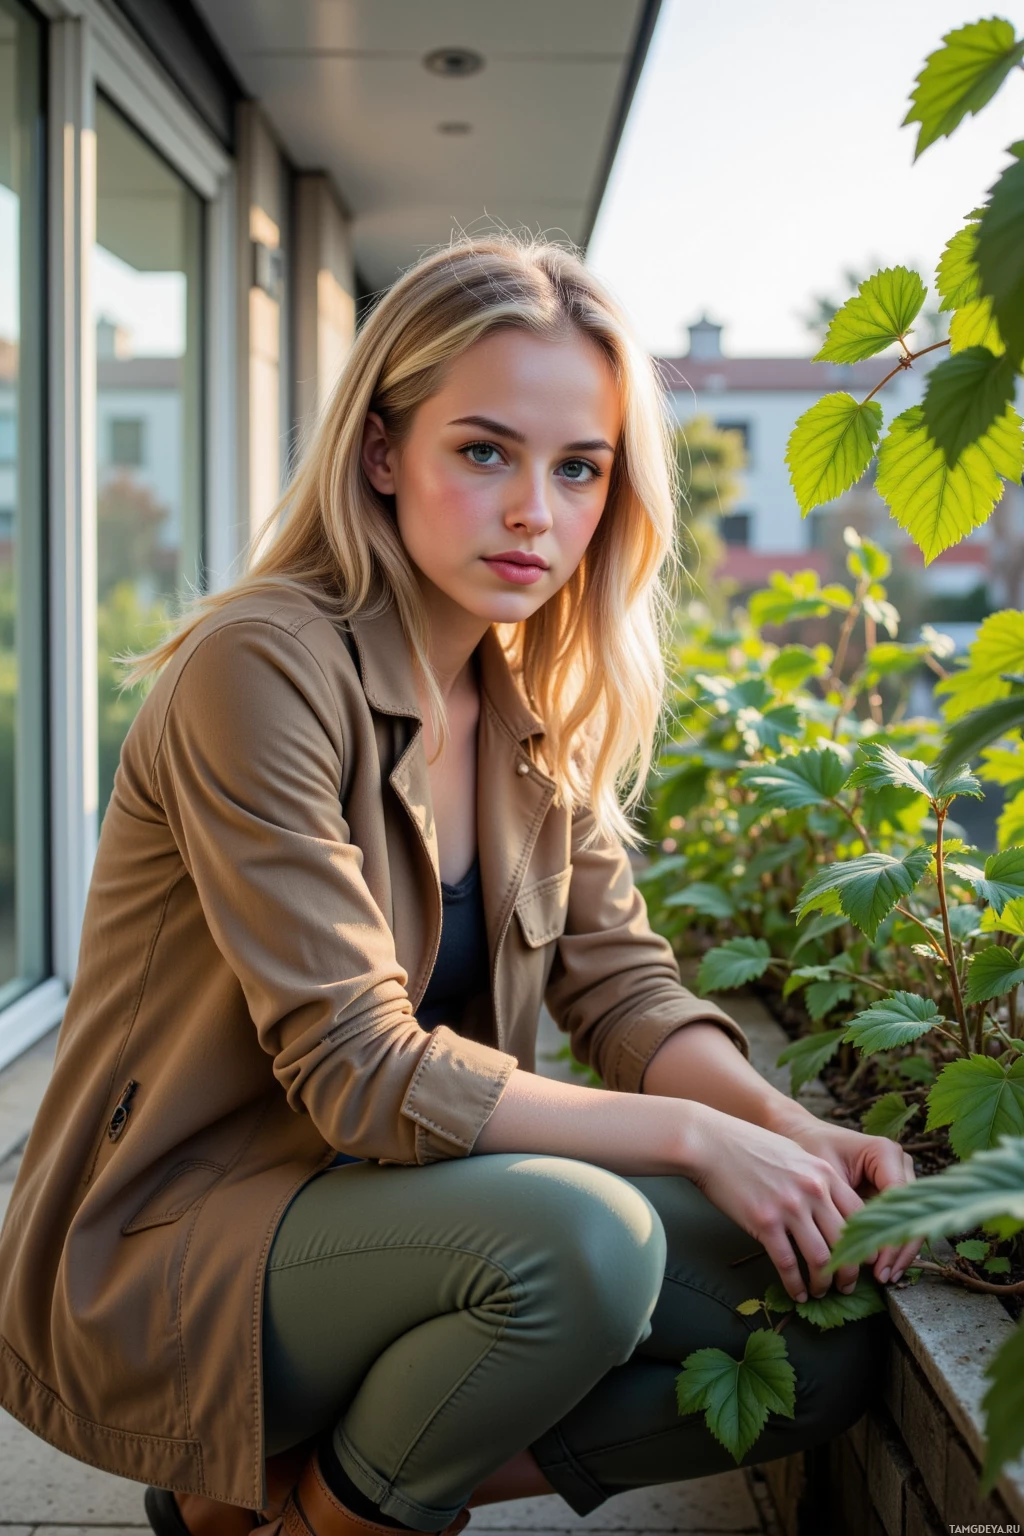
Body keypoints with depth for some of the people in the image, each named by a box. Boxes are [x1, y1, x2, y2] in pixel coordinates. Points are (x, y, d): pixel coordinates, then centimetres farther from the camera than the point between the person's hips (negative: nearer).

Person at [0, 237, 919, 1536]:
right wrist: (690, 1134, -22)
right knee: (582, 1236, -34)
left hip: (390, 1202, 8)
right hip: (164, 1247, -8)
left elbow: (623, 985, 2)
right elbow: (357, 1068, -24)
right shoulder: (261, 669, -20)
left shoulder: (540, 706, 5)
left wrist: (792, 1128, -16)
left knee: (829, 1339, -3)